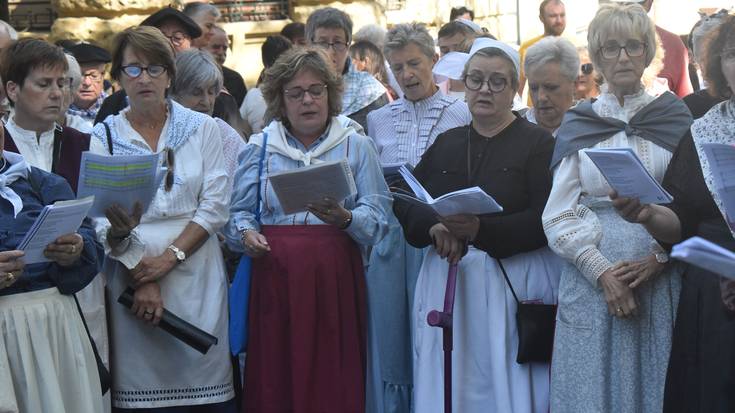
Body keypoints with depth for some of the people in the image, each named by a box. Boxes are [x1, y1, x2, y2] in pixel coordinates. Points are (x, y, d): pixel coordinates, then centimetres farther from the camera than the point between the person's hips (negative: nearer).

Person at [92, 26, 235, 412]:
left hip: (195, 276, 1)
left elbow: (214, 206, -1)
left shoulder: (202, 128, 6)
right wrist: (142, 276, -12)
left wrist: (170, 257, -11)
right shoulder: (104, 136, 4)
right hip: (130, 275, 0)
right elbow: (101, 218, -3)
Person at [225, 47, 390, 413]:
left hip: (336, 277, -1)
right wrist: (246, 233, -8)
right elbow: (238, 211, 13)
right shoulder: (260, 147, 14)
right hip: (275, 277, 1)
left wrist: (344, 218, -19)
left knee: (334, 382, -3)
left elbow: (378, 217, 0)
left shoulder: (357, 146, 9)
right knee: (275, 381, -1)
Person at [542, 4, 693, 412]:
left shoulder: (673, 118, 6)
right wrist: (602, 271, -10)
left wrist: (657, 258, -12)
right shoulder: (578, 125, 6)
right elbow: (559, 215, 2)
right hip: (591, 274, 0)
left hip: (659, 275, 0)